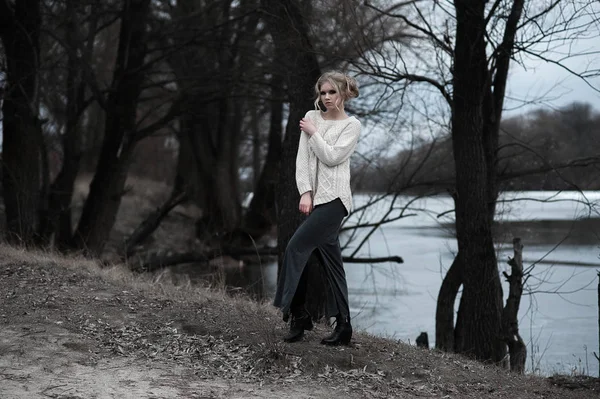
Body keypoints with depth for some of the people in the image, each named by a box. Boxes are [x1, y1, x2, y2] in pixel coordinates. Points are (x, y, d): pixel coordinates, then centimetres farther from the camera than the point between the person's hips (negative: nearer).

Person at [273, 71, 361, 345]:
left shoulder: (352, 125, 1)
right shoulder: (312, 117, 13)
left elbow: (332, 157, -11)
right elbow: (302, 159, 5)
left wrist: (313, 132, -3)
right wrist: (305, 193, -5)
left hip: (334, 198, -6)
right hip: (315, 197, 6)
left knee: (296, 246, -16)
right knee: (331, 261, 5)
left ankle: (297, 313, -9)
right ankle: (342, 325, 7)